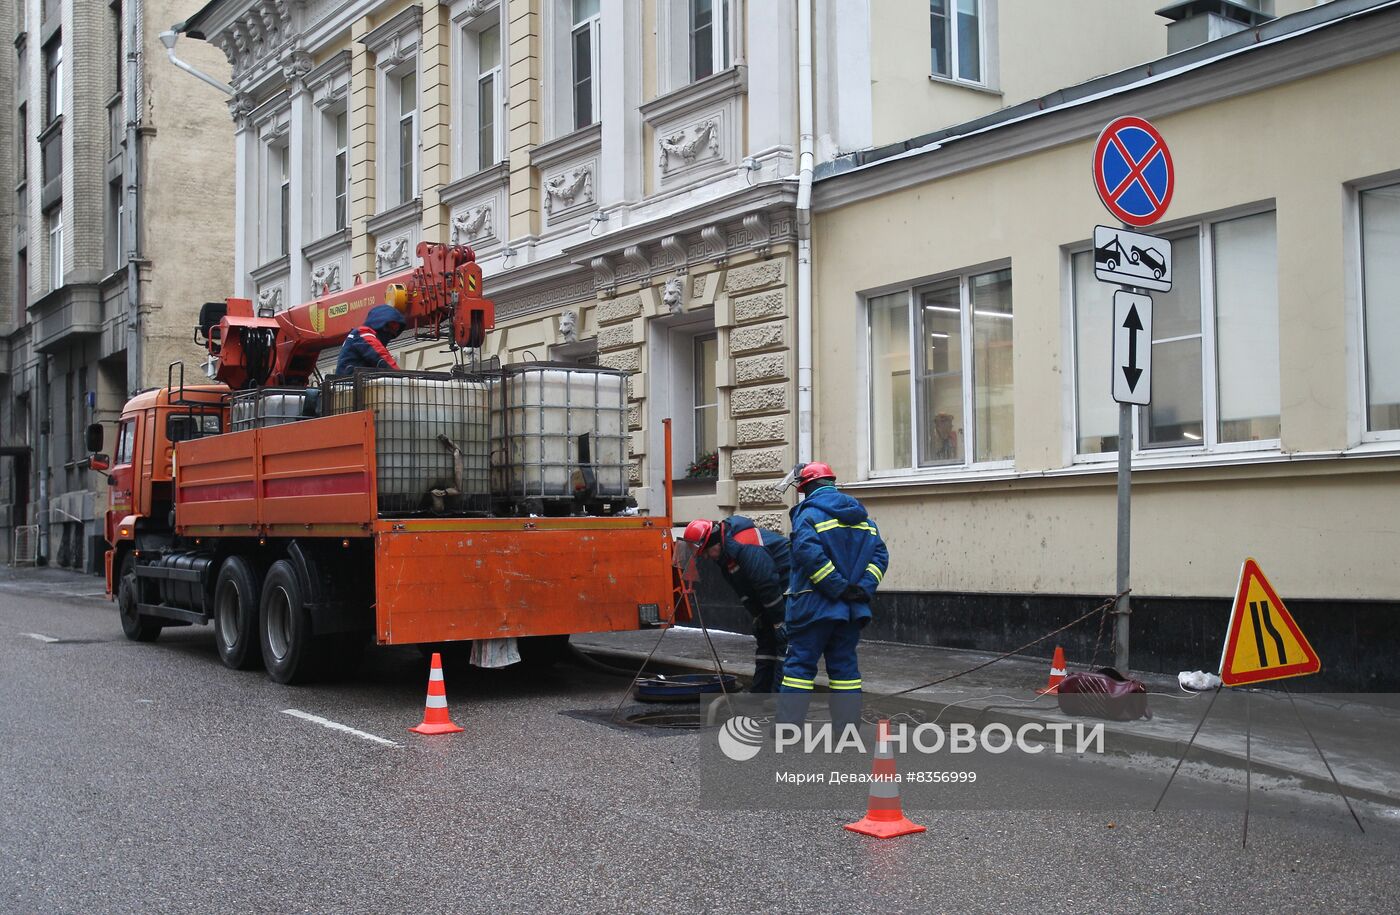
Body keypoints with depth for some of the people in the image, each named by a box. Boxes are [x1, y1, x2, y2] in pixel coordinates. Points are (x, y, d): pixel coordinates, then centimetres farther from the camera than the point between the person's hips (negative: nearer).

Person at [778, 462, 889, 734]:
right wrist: (863, 588, -3)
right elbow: (880, 555, 7)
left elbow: (808, 551, -23)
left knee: (800, 663, -1)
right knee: (844, 665, 12)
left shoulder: (809, 512, -6)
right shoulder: (862, 515, 15)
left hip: (814, 606, -6)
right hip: (852, 609, 6)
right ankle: (847, 729, 12)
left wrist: (838, 587, -20)